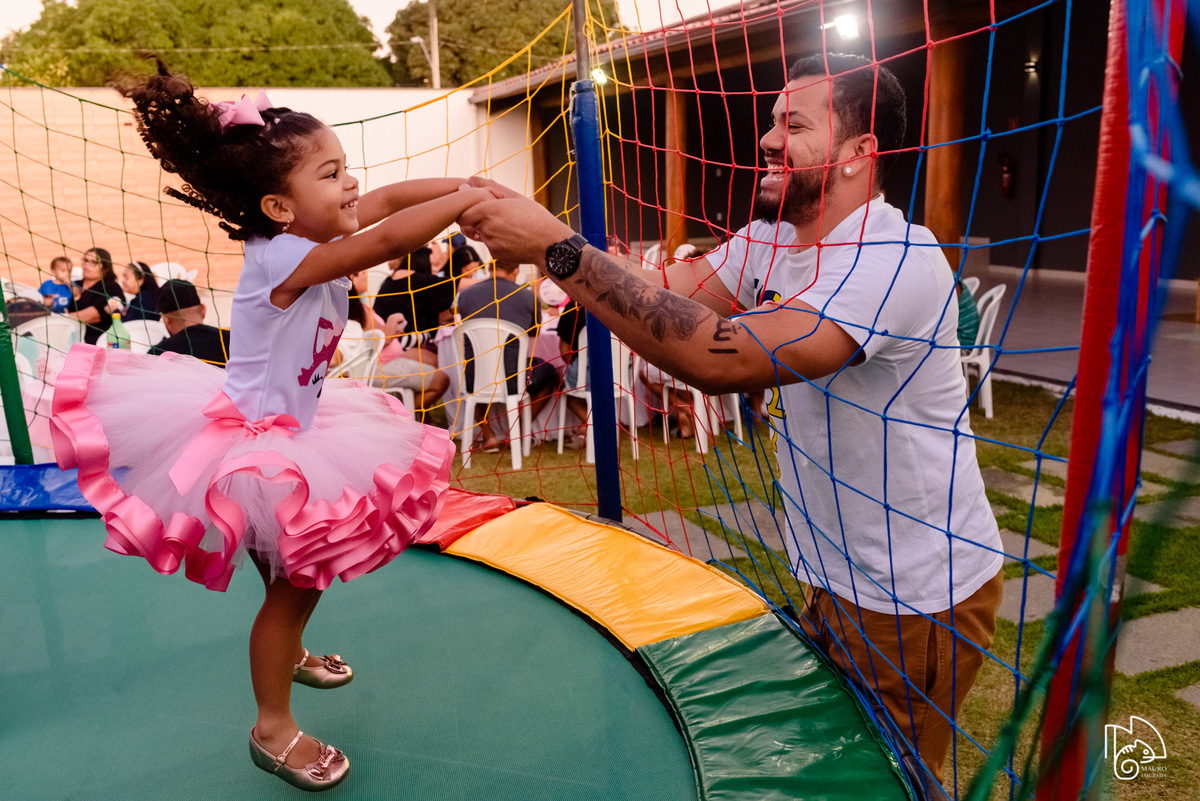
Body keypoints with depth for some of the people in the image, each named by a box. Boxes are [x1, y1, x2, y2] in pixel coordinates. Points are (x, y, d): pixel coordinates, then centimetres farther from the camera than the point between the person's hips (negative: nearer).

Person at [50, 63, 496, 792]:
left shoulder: (310, 235, -4)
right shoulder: (284, 256, -29)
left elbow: (389, 198, 0)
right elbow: (390, 238, -39)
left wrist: (463, 186, -11)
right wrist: (467, 199, -31)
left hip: (293, 429, 9)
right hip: (254, 450, -9)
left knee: (311, 566, 25)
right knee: (292, 582, 4)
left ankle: (286, 651, 54)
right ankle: (273, 730, 24)